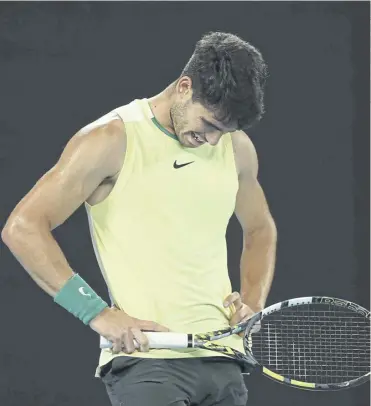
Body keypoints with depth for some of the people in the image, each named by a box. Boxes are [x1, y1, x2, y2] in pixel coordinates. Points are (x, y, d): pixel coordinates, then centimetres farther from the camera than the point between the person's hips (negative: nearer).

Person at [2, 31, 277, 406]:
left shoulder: (237, 147, 12)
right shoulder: (112, 141, -5)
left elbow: (260, 230, 30)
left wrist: (253, 304, 11)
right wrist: (98, 313, -15)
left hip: (222, 357, 6)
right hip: (144, 358, -6)